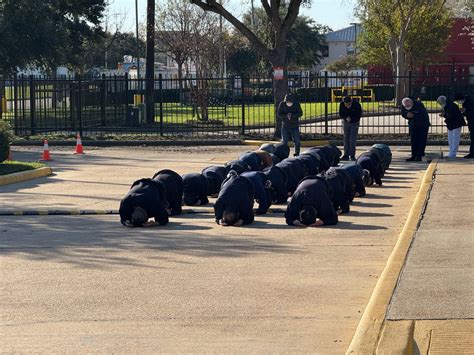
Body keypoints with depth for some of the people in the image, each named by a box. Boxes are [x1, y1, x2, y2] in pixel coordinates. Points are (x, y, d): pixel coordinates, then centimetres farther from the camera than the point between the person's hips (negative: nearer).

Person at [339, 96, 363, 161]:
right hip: (346, 122, 3)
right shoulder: (341, 105, -18)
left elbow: (359, 115, -15)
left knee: (353, 139, -9)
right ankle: (346, 155, 5)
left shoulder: (357, 105, -25)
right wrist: (346, 118, -25)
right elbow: (340, 114, -6)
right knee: (346, 138, 2)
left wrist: (351, 118, -25)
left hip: (354, 122, -3)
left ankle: (352, 155, -6)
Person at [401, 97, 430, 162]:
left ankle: (419, 156, -6)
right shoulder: (403, 106, -12)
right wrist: (407, 116, -22)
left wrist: (413, 116, -34)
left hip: (423, 124, -5)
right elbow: (403, 114, 0)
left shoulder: (419, 104, -28)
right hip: (413, 124, 5)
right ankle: (414, 156, 6)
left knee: (422, 140, -7)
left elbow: (423, 116, -29)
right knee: (413, 140, 2)